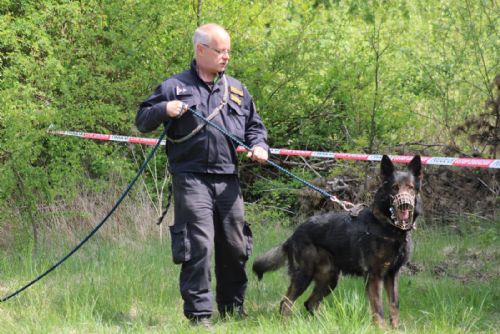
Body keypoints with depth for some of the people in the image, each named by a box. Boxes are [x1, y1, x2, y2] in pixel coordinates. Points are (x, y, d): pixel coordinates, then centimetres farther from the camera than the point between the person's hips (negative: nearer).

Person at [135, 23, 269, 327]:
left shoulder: (237, 90, 17)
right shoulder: (175, 87, 6)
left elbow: (254, 125, 26)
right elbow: (143, 120, 7)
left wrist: (259, 145, 4)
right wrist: (163, 110, -14)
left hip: (228, 181, 5)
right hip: (192, 179, -5)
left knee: (235, 246, 8)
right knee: (199, 246, -12)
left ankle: (233, 309, 22)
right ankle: (199, 314, -8)